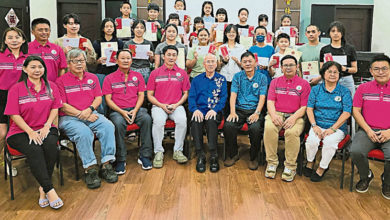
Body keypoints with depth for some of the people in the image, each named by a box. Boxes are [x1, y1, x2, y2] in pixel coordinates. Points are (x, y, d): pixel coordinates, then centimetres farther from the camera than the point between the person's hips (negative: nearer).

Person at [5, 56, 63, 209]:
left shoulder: (51, 87, 10)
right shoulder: (16, 89, 1)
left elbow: (55, 108, 7)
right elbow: (14, 115, -5)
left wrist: (46, 126, -10)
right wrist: (30, 132, -16)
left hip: (45, 129, 2)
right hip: (21, 131, -2)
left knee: (51, 146, -31)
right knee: (35, 151, -33)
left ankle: (42, 188, -19)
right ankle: (50, 190, -29)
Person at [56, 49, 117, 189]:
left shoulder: (92, 78, 16)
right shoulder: (61, 81, 2)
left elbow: (98, 98, 11)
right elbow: (62, 105, -5)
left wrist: (89, 110, -9)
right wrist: (81, 114, -12)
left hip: (90, 114, 4)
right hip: (69, 118, -4)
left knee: (108, 126, -25)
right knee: (84, 132, -34)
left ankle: (106, 165, -22)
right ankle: (90, 169, -25)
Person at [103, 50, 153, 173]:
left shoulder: (137, 76, 17)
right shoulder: (110, 78, 10)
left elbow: (141, 95, 10)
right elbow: (108, 99, 3)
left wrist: (135, 110, -8)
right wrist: (122, 112, -12)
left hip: (135, 109, 2)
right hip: (117, 111, -2)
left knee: (147, 118, -31)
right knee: (118, 123, -36)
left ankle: (145, 156, -22)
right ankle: (120, 159, -23)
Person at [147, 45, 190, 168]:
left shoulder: (182, 73, 11)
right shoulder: (155, 73, 8)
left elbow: (185, 93, 12)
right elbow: (150, 95, 7)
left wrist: (176, 105, -5)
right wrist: (162, 105, -8)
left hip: (176, 106, 1)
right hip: (159, 106, -1)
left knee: (182, 120, -31)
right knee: (158, 121, -32)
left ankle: (178, 151, -16)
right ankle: (158, 152, -19)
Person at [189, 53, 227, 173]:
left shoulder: (221, 79, 14)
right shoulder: (197, 79, 18)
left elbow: (223, 97, 3)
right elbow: (191, 97, 8)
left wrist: (215, 110, -16)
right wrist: (195, 109, -13)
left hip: (214, 111, -1)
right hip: (199, 110, 1)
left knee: (211, 120, -36)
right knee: (195, 121, -33)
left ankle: (213, 156, -31)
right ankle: (200, 156, -27)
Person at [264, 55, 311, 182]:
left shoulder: (304, 84, 9)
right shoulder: (275, 82, 17)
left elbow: (304, 107, 2)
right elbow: (270, 102, 8)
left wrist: (294, 117, -16)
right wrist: (273, 115, -13)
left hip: (295, 115, -1)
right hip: (277, 113, 2)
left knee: (292, 132, -34)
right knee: (269, 128, -32)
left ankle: (290, 166, -18)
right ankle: (272, 163, -19)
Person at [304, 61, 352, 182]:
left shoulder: (344, 91, 5)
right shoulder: (316, 89, 10)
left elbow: (346, 113, -4)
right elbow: (309, 108, 5)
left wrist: (332, 129, -14)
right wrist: (314, 126, -11)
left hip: (337, 127, -1)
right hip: (318, 125, 1)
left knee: (330, 142, -32)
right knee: (312, 140, -30)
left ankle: (322, 168, -8)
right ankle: (310, 162, 1)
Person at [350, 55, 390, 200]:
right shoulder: (363, 88, 9)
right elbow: (356, 111, 5)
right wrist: (368, 130, -7)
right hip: (368, 131, 1)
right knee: (356, 151, -28)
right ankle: (366, 177, 8)